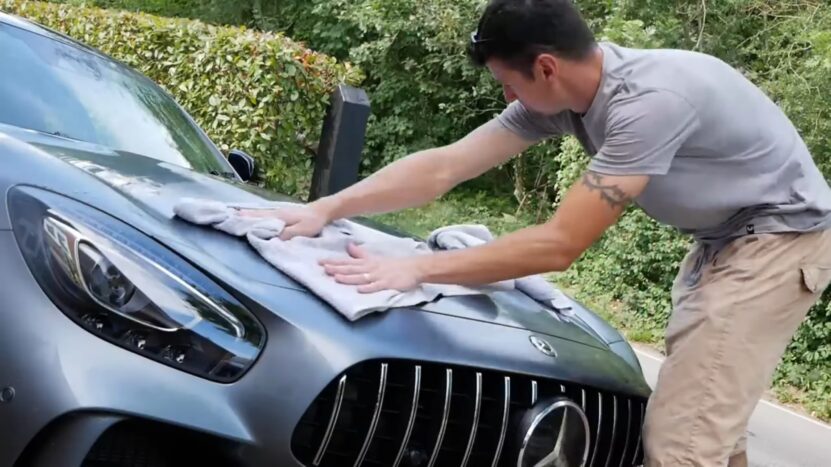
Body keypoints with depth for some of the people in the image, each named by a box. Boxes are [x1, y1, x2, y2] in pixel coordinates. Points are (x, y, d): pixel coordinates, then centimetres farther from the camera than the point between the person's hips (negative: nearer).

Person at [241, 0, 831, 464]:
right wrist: (325, 210, -10)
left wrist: (416, 268, -30)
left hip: (781, 235, -9)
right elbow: (442, 168, -6)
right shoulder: (556, 94, -8)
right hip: (722, 238, 9)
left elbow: (560, 244, -32)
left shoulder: (649, 100, -34)